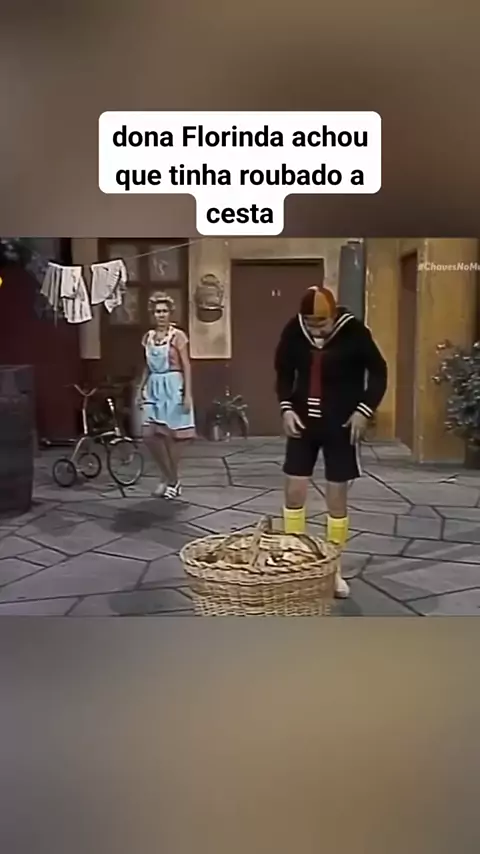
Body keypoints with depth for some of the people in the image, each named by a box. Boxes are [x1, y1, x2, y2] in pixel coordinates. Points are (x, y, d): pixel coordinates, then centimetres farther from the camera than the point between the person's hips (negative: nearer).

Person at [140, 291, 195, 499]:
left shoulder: (177, 336, -6)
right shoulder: (148, 337, 10)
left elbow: (186, 367, -8)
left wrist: (187, 394, -14)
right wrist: (140, 389, 12)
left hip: (172, 387, -5)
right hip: (154, 388, 5)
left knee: (171, 435, 0)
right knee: (149, 435, -3)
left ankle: (173, 480, 17)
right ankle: (168, 477, 14)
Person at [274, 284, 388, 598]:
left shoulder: (354, 332, -15)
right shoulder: (293, 331, -6)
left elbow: (379, 372, -4)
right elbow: (284, 372, 9)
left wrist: (364, 409, -14)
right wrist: (286, 407, -3)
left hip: (341, 425, -3)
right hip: (303, 422, 3)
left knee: (337, 498, 4)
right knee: (294, 492, 4)